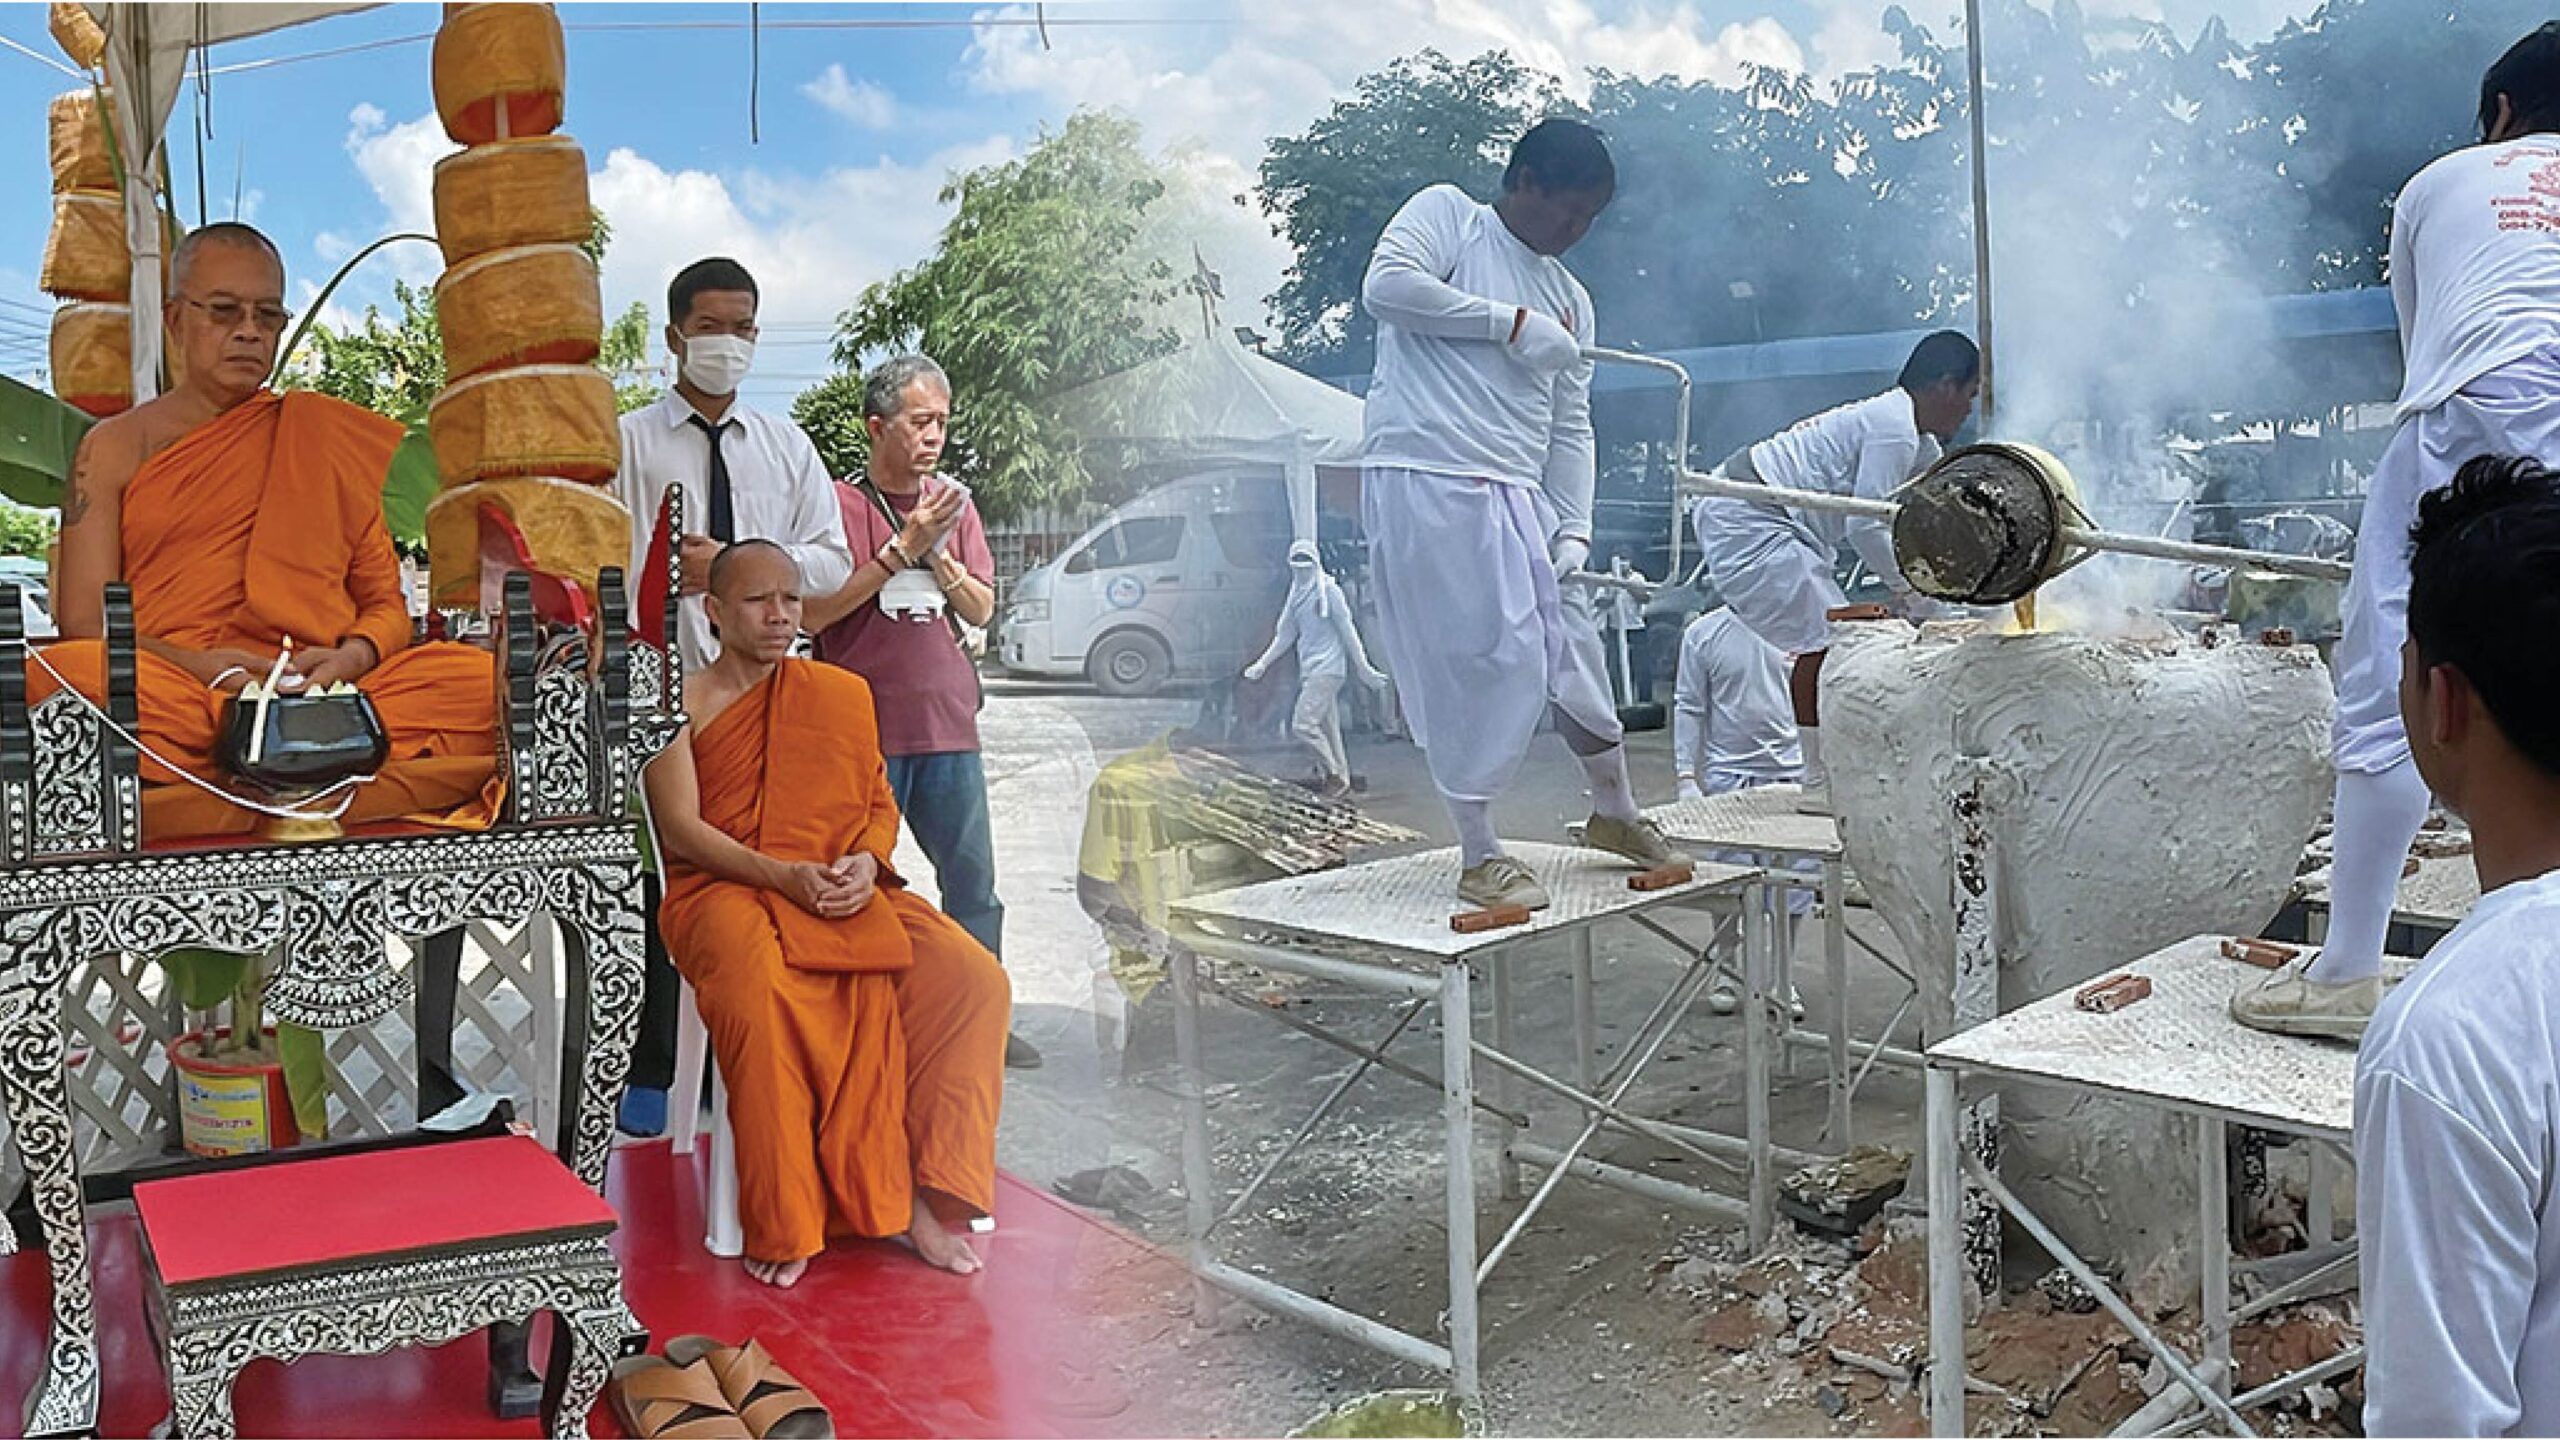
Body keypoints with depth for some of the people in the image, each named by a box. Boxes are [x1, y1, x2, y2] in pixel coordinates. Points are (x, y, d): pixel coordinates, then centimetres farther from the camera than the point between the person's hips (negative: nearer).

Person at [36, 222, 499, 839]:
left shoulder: (329, 436, 21)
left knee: (479, 679, -30)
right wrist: (195, 665, -14)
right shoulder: (116, 447, 18)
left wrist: (353, 655, -8)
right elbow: (85, 620, 7)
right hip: (168, 691, -1)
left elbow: (386, 602, 17)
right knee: (53, 678, -35)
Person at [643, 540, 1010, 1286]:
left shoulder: (843, 693, 19)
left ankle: (915, 1192, -15)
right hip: (724, 889, -4)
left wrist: (865, 864, -5)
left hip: (844, 889, 4)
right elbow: (680, 829, -3)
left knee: (976, 979, -20)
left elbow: (881, 804, 18)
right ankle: (783, 1222, -24)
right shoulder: (683, 703, 7)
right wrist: (782, 876, -17)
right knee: (760, 993, -39)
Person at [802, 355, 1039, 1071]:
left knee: (973, 883, 10)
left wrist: (939, 557, -7)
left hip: (948, 724, 5)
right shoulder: (839, 503, -4)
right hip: (863, 730, -5)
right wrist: (904, 547, -15)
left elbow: (982, 610, 11)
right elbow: (814, 612, -13)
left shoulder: (955, 504, 13)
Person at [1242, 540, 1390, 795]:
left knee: (1303, 724, -16)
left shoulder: (1329, 590, -6)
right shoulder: (1296, 596, 14)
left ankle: (1334, 775, -5)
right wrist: (1262, 664, 19)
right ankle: (1341, 781, 13)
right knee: (1327, 731, 8)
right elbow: (1285, 635, 22)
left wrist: (1364, 668, -8)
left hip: (1328, 669, -7)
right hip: (1308, 671, 7)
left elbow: (1347, 631, -7)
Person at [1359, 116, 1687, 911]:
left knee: (1571, 644, 9)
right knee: (1471, 665, -8)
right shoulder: (1445, 214, 5)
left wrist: (1574, 531, 5)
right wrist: (1512, 324, -10)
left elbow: (1570, 428, 19)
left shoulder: (1572, 300, 21)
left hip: (1517, 495, 7)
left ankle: (1616, 811, 30)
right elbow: (1386, 286, -14)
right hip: (1424, 479, -7)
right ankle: (1479, 855, 5)